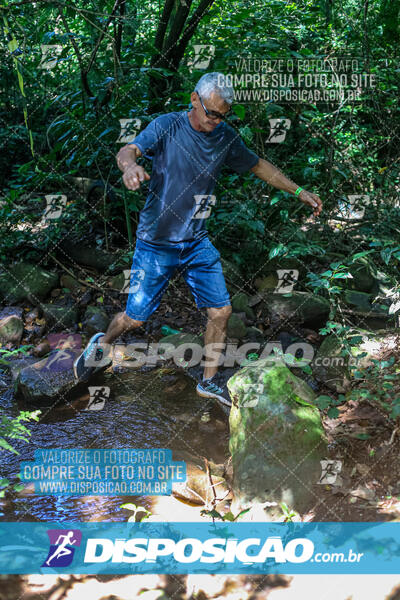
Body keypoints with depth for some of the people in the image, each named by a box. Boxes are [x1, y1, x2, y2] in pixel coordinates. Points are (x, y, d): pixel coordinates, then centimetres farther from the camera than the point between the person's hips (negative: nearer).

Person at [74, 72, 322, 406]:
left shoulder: (225, 137, 1)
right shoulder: (167, 127, -13)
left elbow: (258, 166, 16)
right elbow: (128, 151, -28)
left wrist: (299, 192, 15)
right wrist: (130, 165, -52)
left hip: (197, 242, 5)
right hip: (156, 242, -4)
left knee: (221, 311, 2)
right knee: (135, 319, 1)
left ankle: (209, 382, 22)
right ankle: (102, 344, 35)